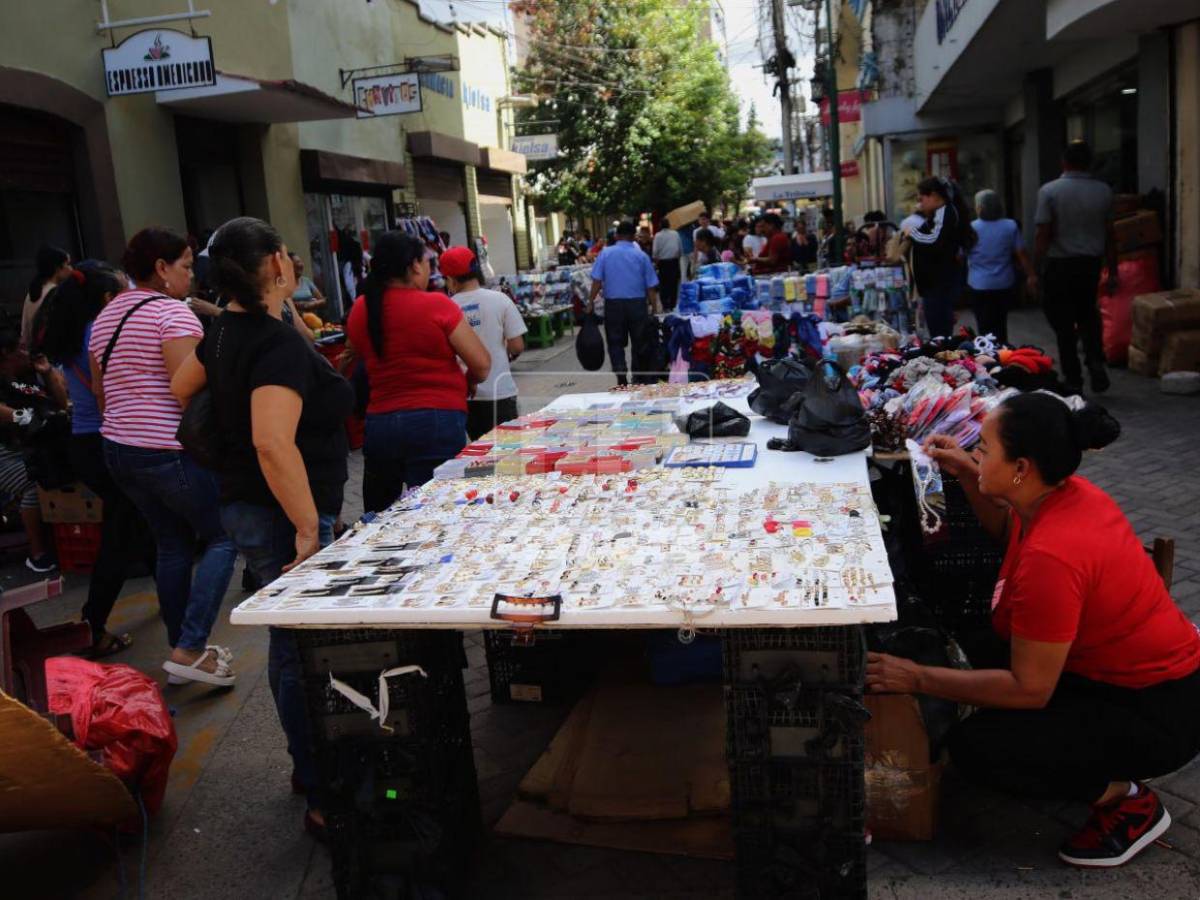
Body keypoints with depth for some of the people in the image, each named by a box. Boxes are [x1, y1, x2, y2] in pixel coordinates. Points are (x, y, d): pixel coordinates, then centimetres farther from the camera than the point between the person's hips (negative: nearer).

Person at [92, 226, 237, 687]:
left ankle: (182, 648, 22)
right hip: (170, 450, -9)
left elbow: (101, 391, 20)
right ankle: (190, 650, -5)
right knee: (221, 538, 2)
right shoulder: (172, 312, -13)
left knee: (172, 542, 17)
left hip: (119, 449, 9)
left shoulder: (105, 317, 15)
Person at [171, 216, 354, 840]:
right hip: (280, 516, -10)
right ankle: (326, 799, 9)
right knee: (302, 653, -2)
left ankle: (310, 767, 38)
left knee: (291, 645, 21)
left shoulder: (225, 332, 8)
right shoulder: (280, 345, -22)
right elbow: (274, 444, -34)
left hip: (243, 505, 10)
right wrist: (308, 529, -29)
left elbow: (179, 389, 25)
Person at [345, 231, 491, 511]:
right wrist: (463, 383, 13)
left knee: (378, 520, 16)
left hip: (379, 423, 5)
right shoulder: (436, 305, -9)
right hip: (436, 422, -5)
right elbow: (482, 364, -7)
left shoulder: (359, 310, 4)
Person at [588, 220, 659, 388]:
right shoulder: (641, 256, 0)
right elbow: (651, 286, -1)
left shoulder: (605, 253, 1)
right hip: (637, 303, 0)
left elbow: (597, 281, -5)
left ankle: (622, 379, 0)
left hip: (613, 303, 0)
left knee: (615, 343, 8)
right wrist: (654, 308, 6)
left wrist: (591, 302, 2)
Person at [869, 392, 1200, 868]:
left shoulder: (1050, 556, -33)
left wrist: (917, 679, -20)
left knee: (973, 745, -16)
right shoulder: (1066, 492, -7)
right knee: (983, 648, 18)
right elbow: (1007, 530, 18)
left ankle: (1126, 801, 2)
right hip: (1150, 670, 9)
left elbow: (1029, 689, -26)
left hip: (1156, 715, -9)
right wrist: (968, 475, 3)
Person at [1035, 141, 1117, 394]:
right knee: (1088, 315, 22)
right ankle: (1096, 361, 4)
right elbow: (1110, 235, 4)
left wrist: (1035, 269, -5)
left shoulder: (1049, 191, -9)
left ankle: (1073, 380, 9)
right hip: (1092, 263, 3)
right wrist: (1112, 273, 11)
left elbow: (1043, 235, -13)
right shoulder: (1103, 191, 1)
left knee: (1064, 325, 5)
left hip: (1060, 265, -3)